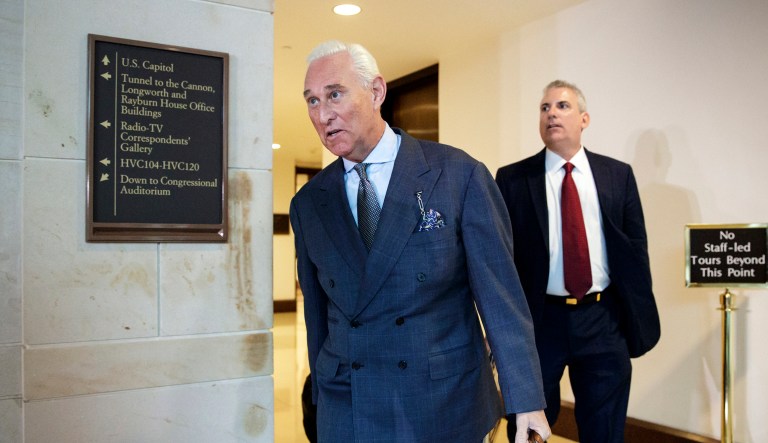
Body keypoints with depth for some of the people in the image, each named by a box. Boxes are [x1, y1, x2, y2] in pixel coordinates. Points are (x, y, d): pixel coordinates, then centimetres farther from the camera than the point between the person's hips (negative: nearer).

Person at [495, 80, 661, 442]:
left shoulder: (618, 174, 4)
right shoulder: (512, 178, -1)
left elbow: (636, 248, 6)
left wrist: (638, 319, 3)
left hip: (604, 321, 2)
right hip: (539, 321, -1)